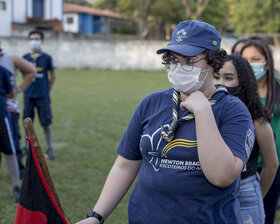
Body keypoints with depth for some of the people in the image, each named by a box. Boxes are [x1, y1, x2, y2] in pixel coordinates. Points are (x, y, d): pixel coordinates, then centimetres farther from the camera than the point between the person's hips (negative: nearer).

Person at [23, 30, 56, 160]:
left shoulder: (46, 58, -2)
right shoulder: (25, 58, 3)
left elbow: (53, 76, 6)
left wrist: (47, 90, 5)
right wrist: (25, 88, 8)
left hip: (43, 96, -2)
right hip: (28, 96, 2)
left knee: (46, 123, 0)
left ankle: (49, 149, 13)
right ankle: (27, 147, 24)